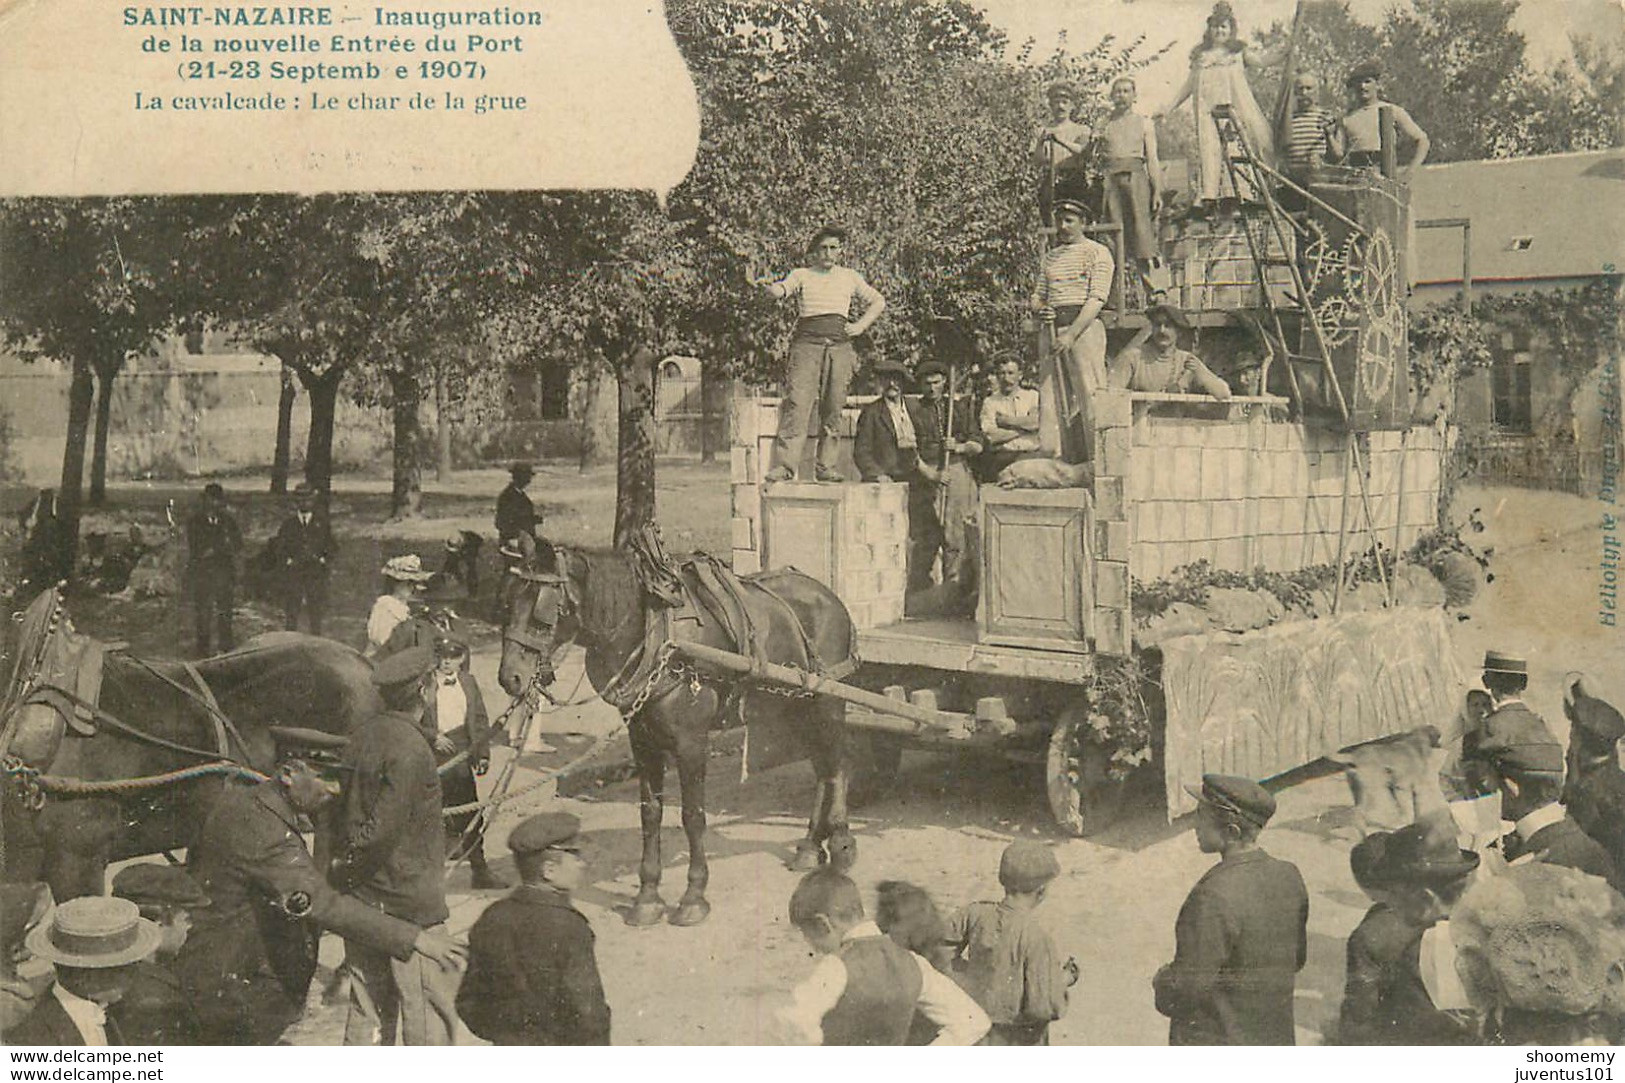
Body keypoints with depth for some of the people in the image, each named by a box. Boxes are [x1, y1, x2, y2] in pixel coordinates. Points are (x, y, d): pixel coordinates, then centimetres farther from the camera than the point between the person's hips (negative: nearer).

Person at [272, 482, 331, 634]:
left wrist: (321, 560, -2)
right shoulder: (288, 523, 8)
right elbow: (278, 547, 9)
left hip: (316, 573, 0)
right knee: (292, 613, -1)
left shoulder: (322, 522, 8)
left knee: (316, 613, -1)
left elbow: (331, 546, 12)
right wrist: (289, 561, -3)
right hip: (293, 573, 0)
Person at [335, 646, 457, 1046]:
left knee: (368, 1007, 17)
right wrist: (344, 875, -8)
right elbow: (383, 830, -23)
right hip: (409, 901, -8)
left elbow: (337, 805, 9)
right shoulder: (411, 750, -20)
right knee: (428, 1010, 4)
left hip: (361, 903, 8)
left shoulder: (362, 735, 4)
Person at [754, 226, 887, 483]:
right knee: (797, 402, -14)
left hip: (840, 345, 3)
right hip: (807, 343, -2)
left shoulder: (850, 277, 17)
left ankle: (826, 467, 6)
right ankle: (784, 465, -18)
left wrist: (861, 325, 9)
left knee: (833, 407, 0)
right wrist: (766, 284, -31)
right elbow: (781, 290, -9)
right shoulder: (802, 275, 11)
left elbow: (878, 302, 24)